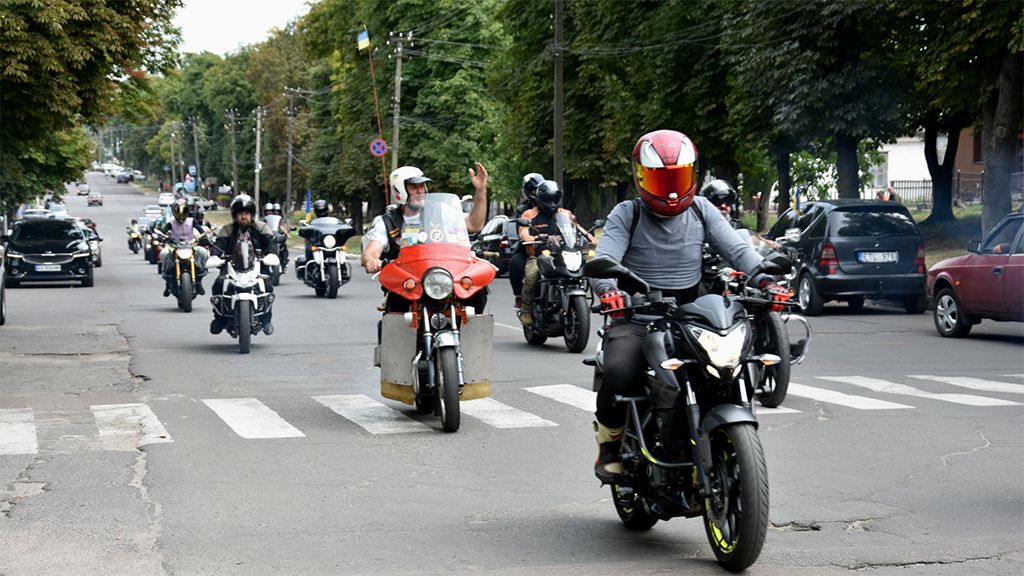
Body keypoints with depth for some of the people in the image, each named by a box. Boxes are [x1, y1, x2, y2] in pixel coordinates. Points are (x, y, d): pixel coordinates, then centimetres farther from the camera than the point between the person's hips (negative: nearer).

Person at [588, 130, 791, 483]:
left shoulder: (702, 211, 12)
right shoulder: (626, 215, 4)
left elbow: (737, 248, 1)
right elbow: (602, 260, -10)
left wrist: (767, 280, -19)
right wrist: (608, 291, -33)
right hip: (635, 317, -3)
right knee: (620, 373, -32)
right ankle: (609, 444, -2)